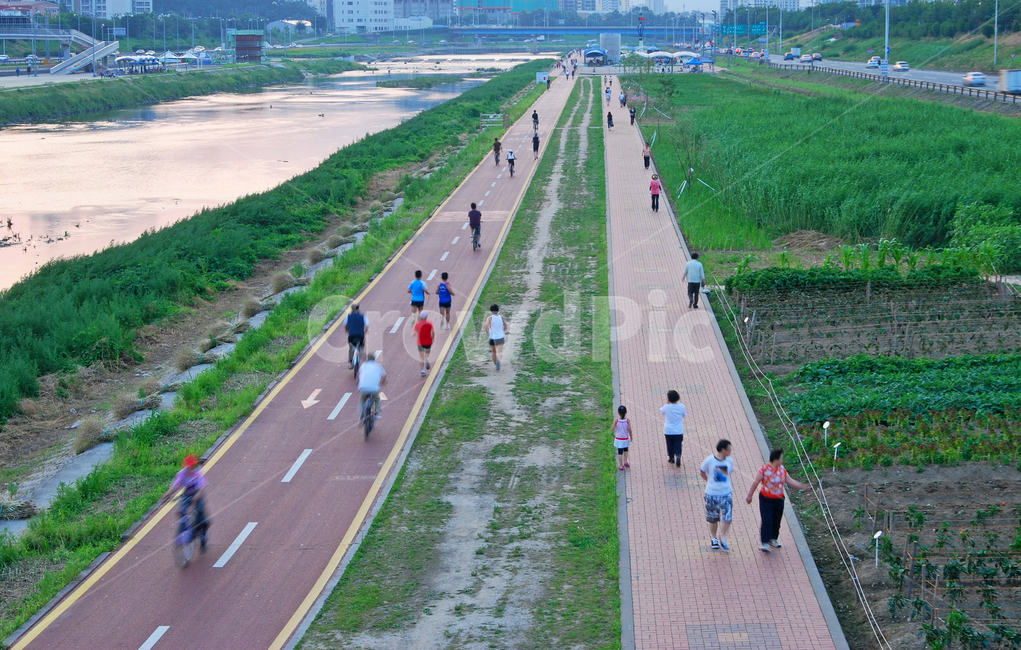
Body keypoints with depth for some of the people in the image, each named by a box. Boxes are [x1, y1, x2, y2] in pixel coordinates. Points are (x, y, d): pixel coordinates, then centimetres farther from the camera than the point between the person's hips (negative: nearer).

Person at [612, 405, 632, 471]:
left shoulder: (616, 420, -16)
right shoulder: (627, 421, -16)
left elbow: (613, 429, -11)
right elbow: (629, 429, -14)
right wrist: (631, 437, 1)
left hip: (618, 439, -1)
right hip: (625, 439, 1)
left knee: (620, 452, 11)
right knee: (625, 450, 27)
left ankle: (621, 465, 14)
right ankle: (625, 461, 17)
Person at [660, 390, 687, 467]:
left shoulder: (666, 407, -12)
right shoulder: (682, 407, -10)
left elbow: (660, 410, 10)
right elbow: (685, 415, 8)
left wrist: (667, 403, 10)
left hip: (668, 431, 1)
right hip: (678, 431, -1)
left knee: (670, 445, 19)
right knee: (678, 445, 3)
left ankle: (671, 458, 32)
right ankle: (678, 456, -22)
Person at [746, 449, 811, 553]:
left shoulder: (782, 469, 5)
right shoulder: (764, 469, -14)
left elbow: (789, 481, 15)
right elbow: (756, 482, -9)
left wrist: (802, 486, 10)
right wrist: (749, 496, -6)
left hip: (779, 500, 6)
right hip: (766, 499, -6)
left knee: (776, 521, 12)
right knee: (767, 521, -11)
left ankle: (773, 539, 30)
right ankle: (765, 543, -10)